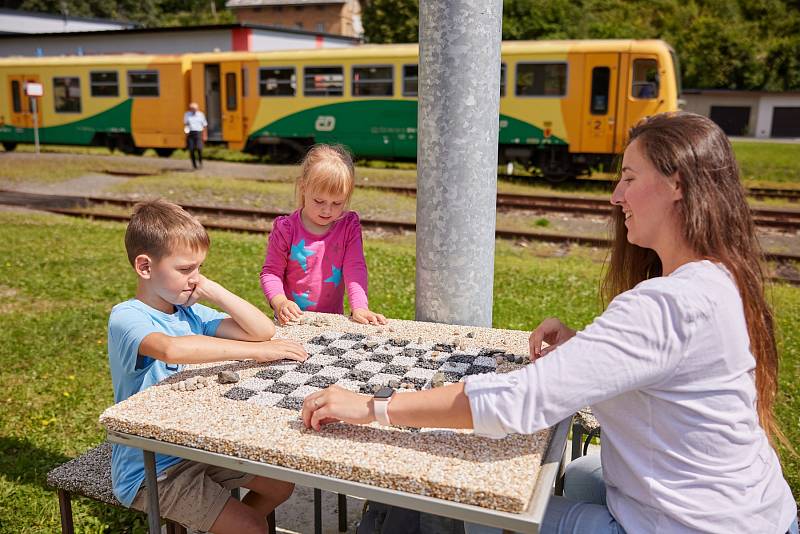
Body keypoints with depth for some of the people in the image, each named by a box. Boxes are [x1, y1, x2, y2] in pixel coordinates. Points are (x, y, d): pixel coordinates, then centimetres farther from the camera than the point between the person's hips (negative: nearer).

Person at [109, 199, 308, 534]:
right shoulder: (126, 318, -21)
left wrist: (212, 290, -12)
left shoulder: (189, 310, 1)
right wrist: (255, 351, -40)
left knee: (281, 484, 13)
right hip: (150, 470, -7)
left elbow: (263, 330, -5)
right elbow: (171, 348, -44)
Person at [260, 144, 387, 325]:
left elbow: (355, 268, -6)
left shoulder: (349, 227, 0)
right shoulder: (286, 229, -5)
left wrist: (359, 307, -21)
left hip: (333, 320, -1)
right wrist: (280, 302, -21)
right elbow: (271, 271, -2)